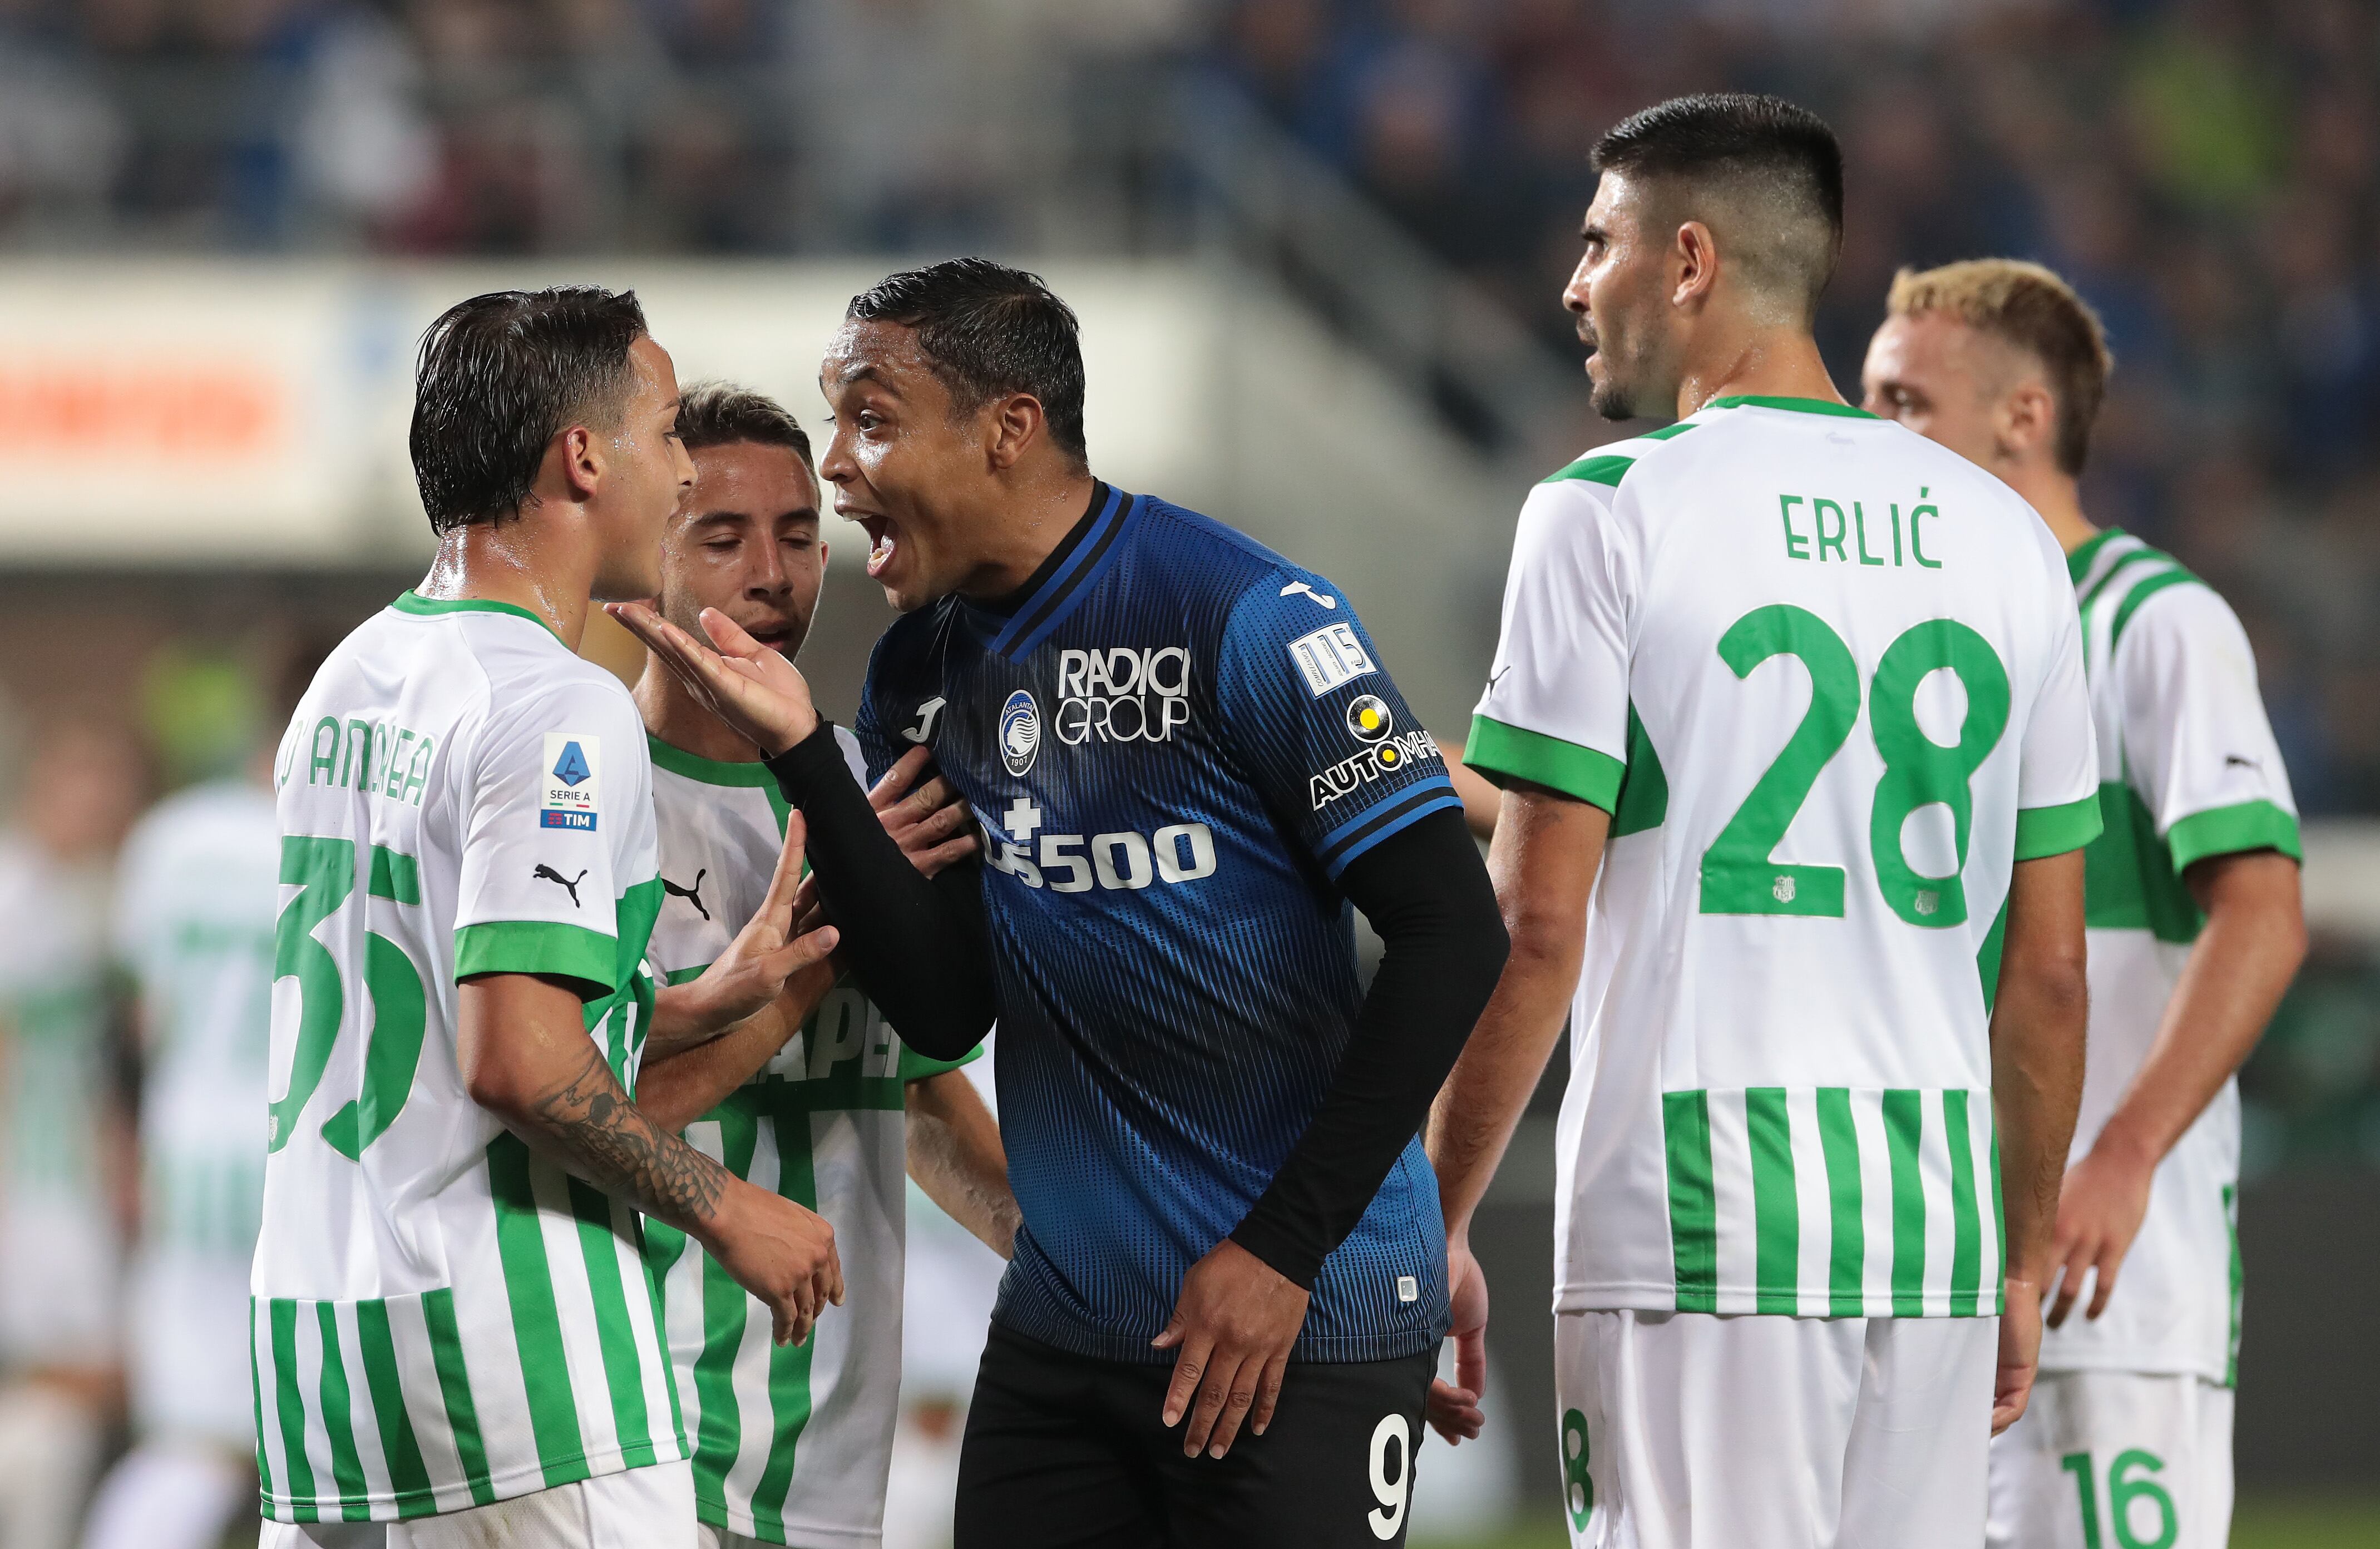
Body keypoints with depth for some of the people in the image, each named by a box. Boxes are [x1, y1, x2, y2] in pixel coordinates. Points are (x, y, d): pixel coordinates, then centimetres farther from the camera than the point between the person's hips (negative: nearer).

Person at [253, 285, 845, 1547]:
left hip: (310, 1320, 9)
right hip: (500, 1342, -9)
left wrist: (700, 1005, 20)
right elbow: (514, 1064, -20)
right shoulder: (556, 709, -12)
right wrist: (725, 1209, -9)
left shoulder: (348, 684, 16)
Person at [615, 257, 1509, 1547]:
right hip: (1065, 1327, 7)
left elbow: (1453, 933, -14)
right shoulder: (921, 676, 9)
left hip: (1299, 1323, -6)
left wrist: (1282, 1246, -15)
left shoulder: (1246, 619, -12)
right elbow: (946, 1010, 4)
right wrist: (802, 755, -6)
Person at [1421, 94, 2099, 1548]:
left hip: (1697, 1223, -5)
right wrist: (2027, 1262, 21)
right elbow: (2051, 966, 13)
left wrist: (1436, 1229, -1)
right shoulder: (2003, 537, 12)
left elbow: (1536, 928, -8)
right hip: (1938, 1238, 5)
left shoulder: (1608, 512, -3)